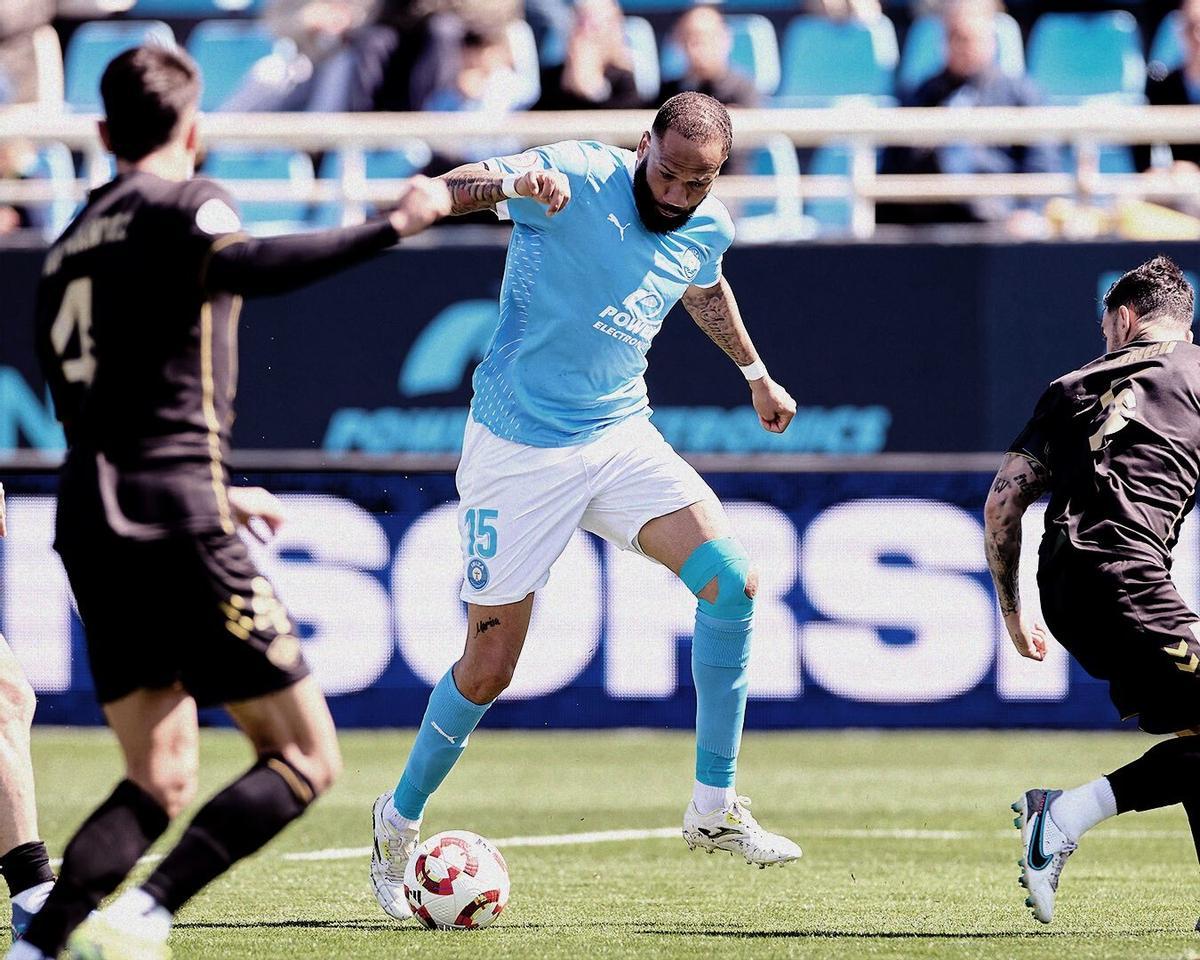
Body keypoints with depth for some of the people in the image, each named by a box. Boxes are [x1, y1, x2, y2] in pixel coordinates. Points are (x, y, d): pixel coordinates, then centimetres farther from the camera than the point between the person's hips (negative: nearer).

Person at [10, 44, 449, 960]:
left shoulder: (70, 243, 22)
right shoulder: (183, 200, -1)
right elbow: (242, 268, -25)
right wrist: (391, 227, -26)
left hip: (88, 519, 8)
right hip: (175, 516, -8)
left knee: (160, 781, 13)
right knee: (305, 759, -2)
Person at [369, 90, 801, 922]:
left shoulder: (708, 229, 3)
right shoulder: (575, 176, -16)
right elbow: (443, 192, -26)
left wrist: (754, 372, 35)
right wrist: (511, 182, -46)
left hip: (620, 434, 5)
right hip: (519, 448, -5)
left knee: (731, 580, -16)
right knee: (489, 669, -1)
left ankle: (714, 808, -6)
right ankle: (399, 821, 23)